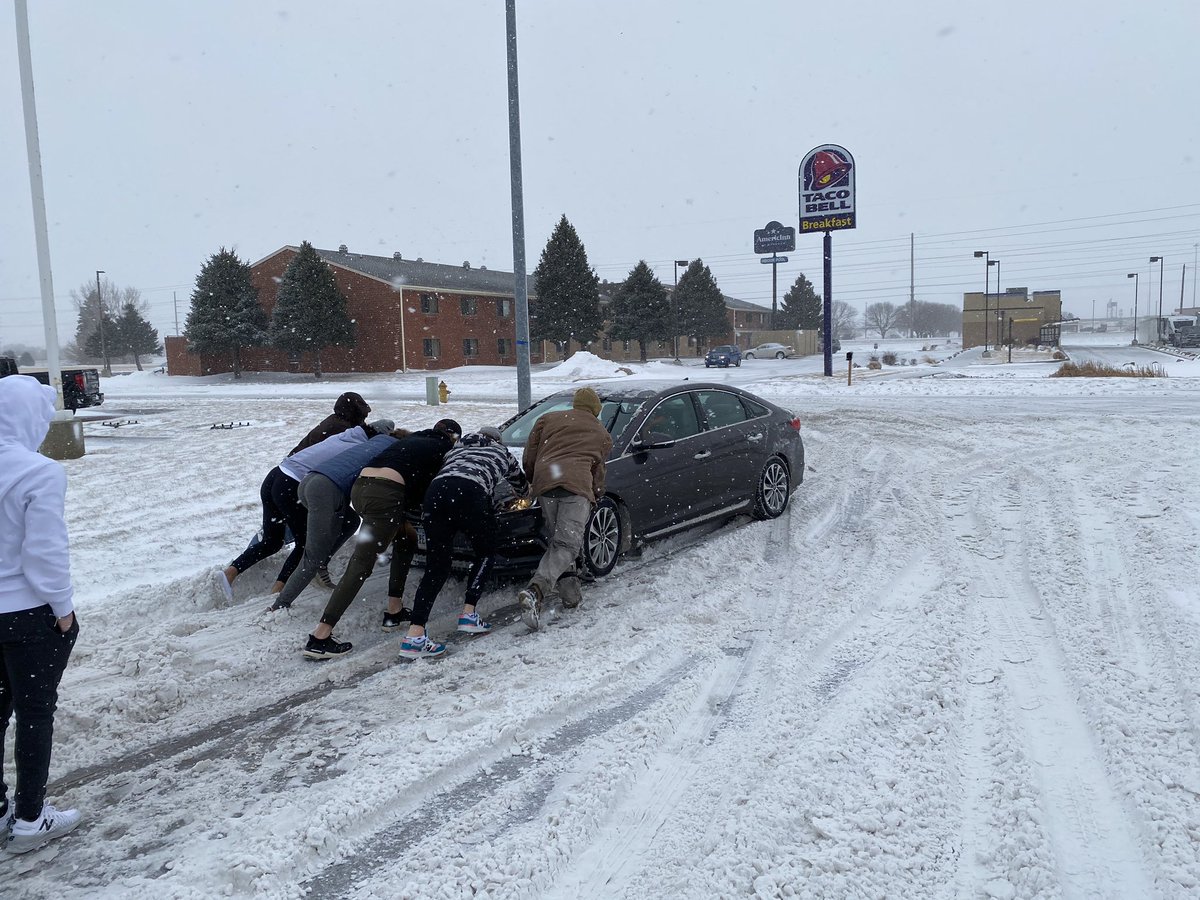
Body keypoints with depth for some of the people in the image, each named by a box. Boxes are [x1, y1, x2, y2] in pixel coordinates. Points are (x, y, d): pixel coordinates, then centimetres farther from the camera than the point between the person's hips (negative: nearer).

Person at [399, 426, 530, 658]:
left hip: (436, 490, 3)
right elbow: (523, 489, 47)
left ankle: (414, 636, -6)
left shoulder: (457, 448, 41)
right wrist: (526, 489, 70)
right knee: (485, 554, 22)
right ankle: (468, 615, 9)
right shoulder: (502, 453, 34)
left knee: (436, 567, 5)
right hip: (470, 493, -3)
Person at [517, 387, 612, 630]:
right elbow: (598, 472, 26)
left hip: (544, 483, 3)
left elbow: (528, 457, 21)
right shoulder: (602, 434, 27)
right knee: (567, 544, -10)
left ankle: (570, 591, 11)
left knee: (555, 540, 17)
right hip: (577, 485, -2)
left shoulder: (548, 419, 27)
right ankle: (535, 591, -30)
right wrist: (597, 494, 43)